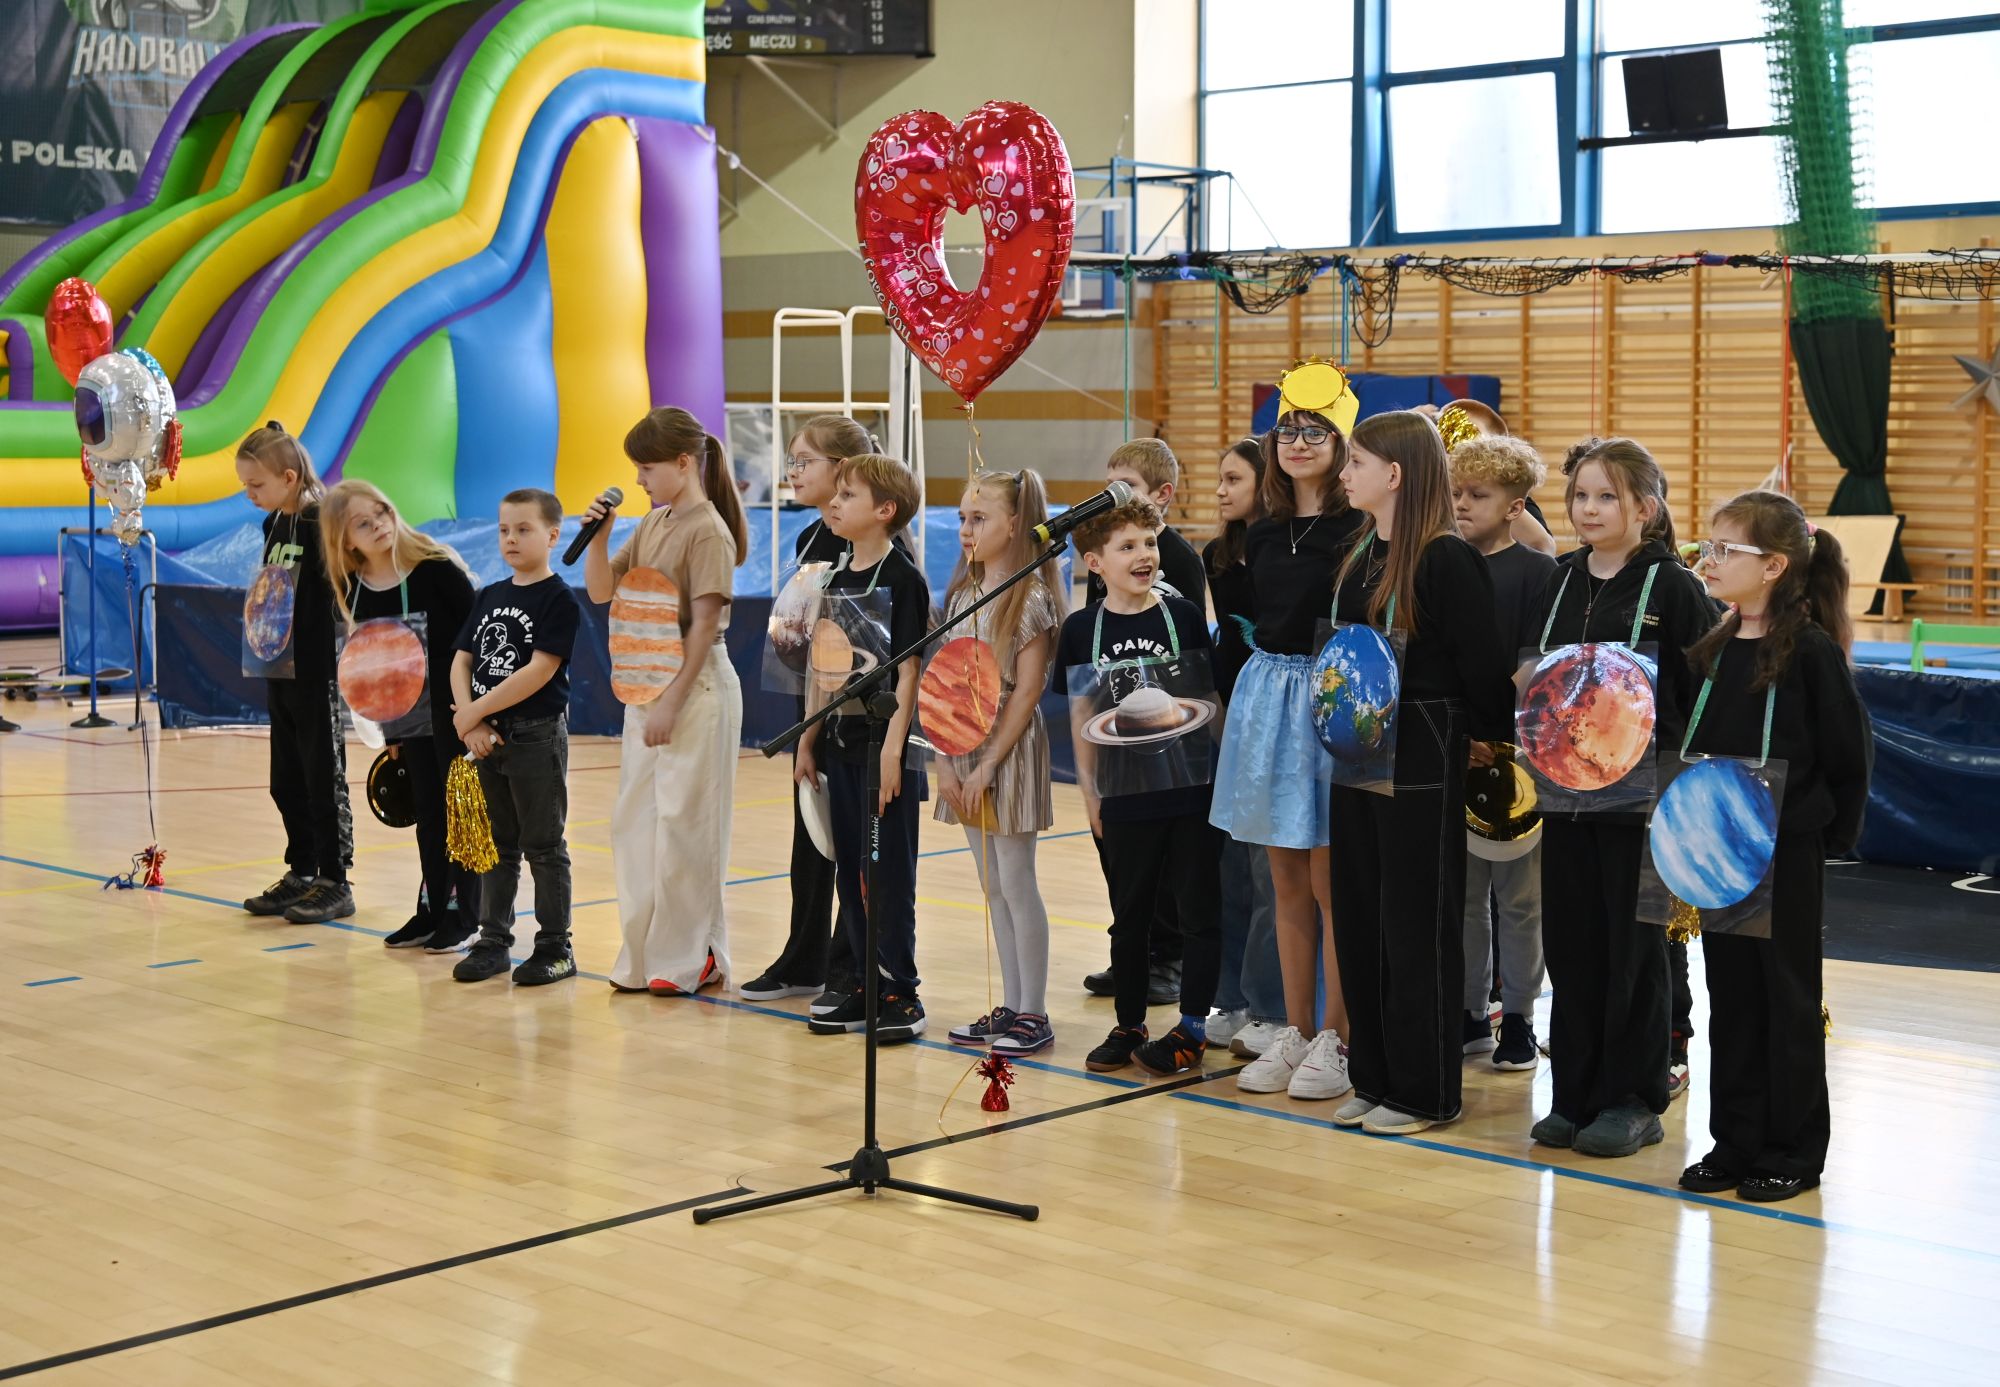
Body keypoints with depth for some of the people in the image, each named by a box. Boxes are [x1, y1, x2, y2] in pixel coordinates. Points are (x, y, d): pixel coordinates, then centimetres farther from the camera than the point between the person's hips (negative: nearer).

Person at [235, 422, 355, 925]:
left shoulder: (324, 521, -15)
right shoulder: (273, 524, 10)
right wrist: (255, 619, 7)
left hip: (319, 674, -8)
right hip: (280, 671, 8)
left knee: (325, 779, 1)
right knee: (287, 781, 14)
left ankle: (335, 883, 9)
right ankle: (301, 873, 25)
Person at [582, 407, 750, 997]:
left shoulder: (707, 531, -12)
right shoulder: (653, 523, 13)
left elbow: (705, 621, -17)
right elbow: (601, 590, 14)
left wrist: (672, 701, -19)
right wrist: (599, 534, -3)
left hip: (695, 691, -9)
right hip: (645, 691, 9)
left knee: (683, 824, -4)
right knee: (635, 822, 11)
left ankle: (693, 959, 5)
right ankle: (645, 955, 19)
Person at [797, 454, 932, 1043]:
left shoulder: (904, 579, -10)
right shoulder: (839, 582, 11)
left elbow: (907, 672, -14)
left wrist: (892, 750, -19)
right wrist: (808, 740, 14)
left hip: (884, 746, -7)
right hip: (841, 744, 7)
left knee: (889, 870, -2)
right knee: (850, 868, 11)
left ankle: (900, 992, 5)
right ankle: (861, 983, 19)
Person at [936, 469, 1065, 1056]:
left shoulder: (1031, 597, -10)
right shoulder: (961, 595, 10)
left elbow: (1026, 690, -14)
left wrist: (990, 764, -15)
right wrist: (944, 759, 0)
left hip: (1009, 748, -7)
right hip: (963, 749, 7)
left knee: (1016, 882, -3)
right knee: (992, 886, 11)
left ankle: (1033, 1014, 5)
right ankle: (1010, 1007, 18)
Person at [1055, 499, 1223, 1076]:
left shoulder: (1184, 616, -4)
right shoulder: (1082, 629, 1)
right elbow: (1082, 716, 6)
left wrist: (1219, 771, 0)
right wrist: (1090, 791, 5)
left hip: (1191, 787, -2)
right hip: (1124, 796, 2)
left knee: (1199, 910, 4)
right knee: (1129, 916, 12)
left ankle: (1191, 1027, 15)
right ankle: (1129, 1025, 26)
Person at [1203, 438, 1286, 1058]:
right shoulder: (1218, 557, 10)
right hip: (1228, 717, 7)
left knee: (1271, 871, -2)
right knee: (1229, 866, 11)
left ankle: (1273, 1010, 5)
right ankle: (1234, 1001, 19)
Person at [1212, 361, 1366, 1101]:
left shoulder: (1357, 529, -9)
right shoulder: (1262, 534, 11)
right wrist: (1245, 701, 14)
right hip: (1266, 691, 7)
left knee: (1332, 882, -1)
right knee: (1287, 883, 11)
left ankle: (1336, 1041, 7)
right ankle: (1295, 1033, 19)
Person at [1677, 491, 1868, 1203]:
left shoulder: (1813, 651, -12)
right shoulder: (1714, 650, 8)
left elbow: (1848, 755, -9)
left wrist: (1834, 836, -7)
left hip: (1788, 853, -6)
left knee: (1788, 998, 4)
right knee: (1731, 996, 11)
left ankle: (1796, 1150, 14)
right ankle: (1736, 1139, 21)